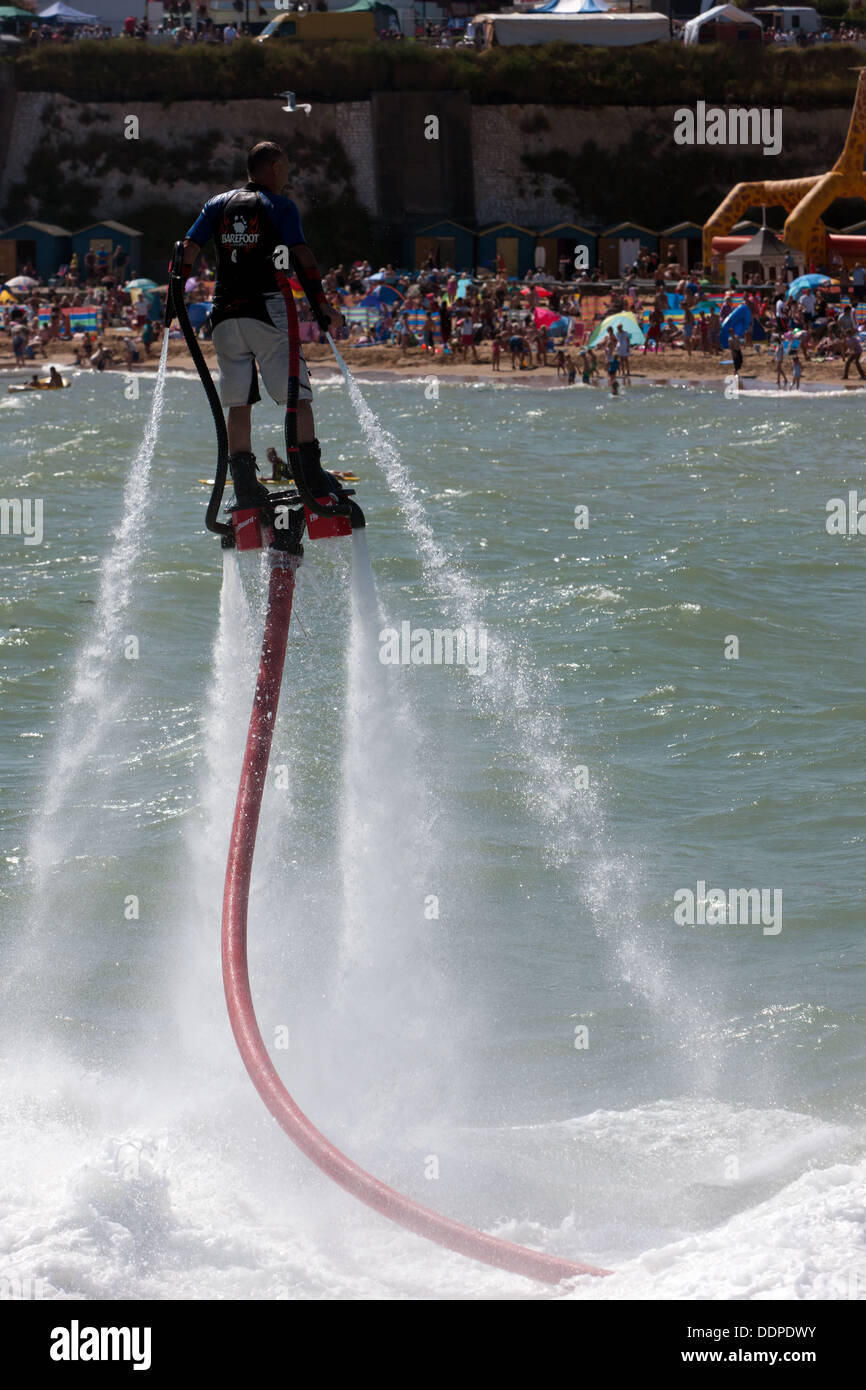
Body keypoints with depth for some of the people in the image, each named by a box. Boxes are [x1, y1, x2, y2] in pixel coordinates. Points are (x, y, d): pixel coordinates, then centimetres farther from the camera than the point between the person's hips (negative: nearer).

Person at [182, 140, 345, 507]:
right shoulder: (280, 206, 1)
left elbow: (188, 250, 8)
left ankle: (244, 485, 4)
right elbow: (301, 256, -10)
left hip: (225, 315, 5)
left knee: (238, 403, 7)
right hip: (267, 309, -5)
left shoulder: (218, 204, 15)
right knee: (297, 395, -3)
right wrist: (322, 305, -10)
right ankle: (312, 476, -13)